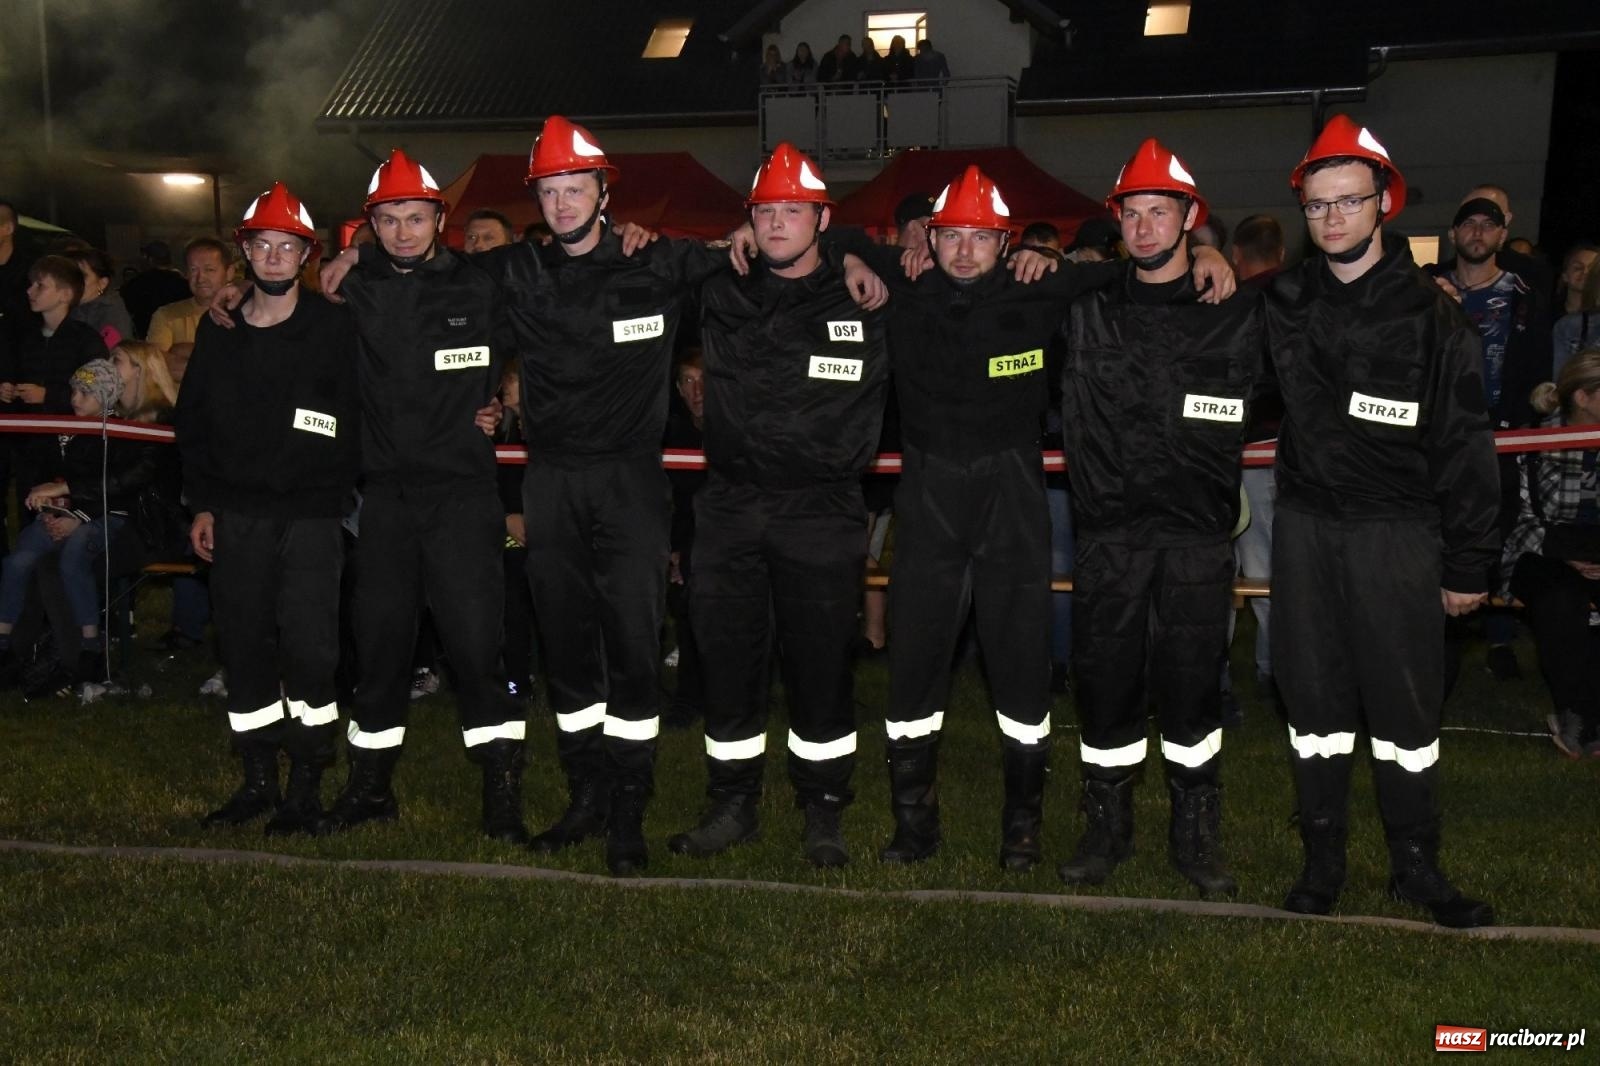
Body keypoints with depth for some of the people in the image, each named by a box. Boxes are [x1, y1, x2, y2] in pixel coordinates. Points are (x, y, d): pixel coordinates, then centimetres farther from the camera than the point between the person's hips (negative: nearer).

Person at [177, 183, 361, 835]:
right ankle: (258, 781, 19)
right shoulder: (217, 333, 12)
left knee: (309, 649, -8)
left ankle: (306, 787, 4)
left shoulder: (333, 329, -2)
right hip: (236, 516, 4)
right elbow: (192, 422, 17)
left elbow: (354, 421, -5)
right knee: (243, 646, 7)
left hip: (310, 516, -4)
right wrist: (203, 504, 11)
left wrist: (336, 495, -11)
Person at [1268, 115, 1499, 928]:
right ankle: (1322, 858, 22)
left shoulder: (1429, 314, -4)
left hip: (1397, 530, -3)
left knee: (1404, 703, 3)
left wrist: (1468, 564, -5)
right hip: (1305, 526, 3)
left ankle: (1416, 864, 19)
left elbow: (1464, 449, -4)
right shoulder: (1283, 303, 4)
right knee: (1314, 701, 9)